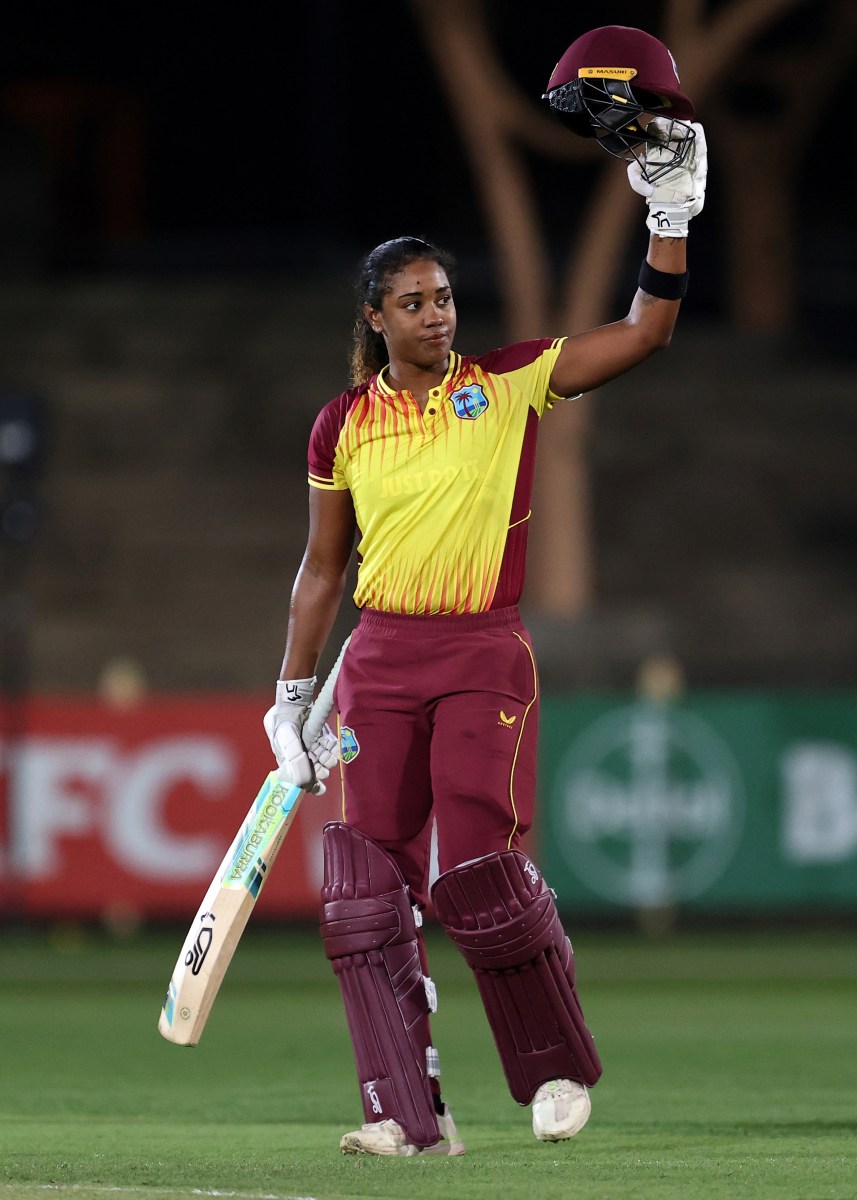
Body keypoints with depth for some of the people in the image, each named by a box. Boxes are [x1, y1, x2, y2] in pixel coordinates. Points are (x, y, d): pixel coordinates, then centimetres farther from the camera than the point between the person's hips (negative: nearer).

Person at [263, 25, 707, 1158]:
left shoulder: (510, 385, 2)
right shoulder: (344, 425, 7)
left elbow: (645, 333, -6)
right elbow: (321, 570, 15)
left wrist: (672, 208, -14)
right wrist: (289, 699, 13)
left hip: (485, 655, -3)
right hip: (379, 661, 3)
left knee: (481, 870, -14)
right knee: (366, 886, -7)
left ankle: (560, 1067, 8)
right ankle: (410, 1114, -6)